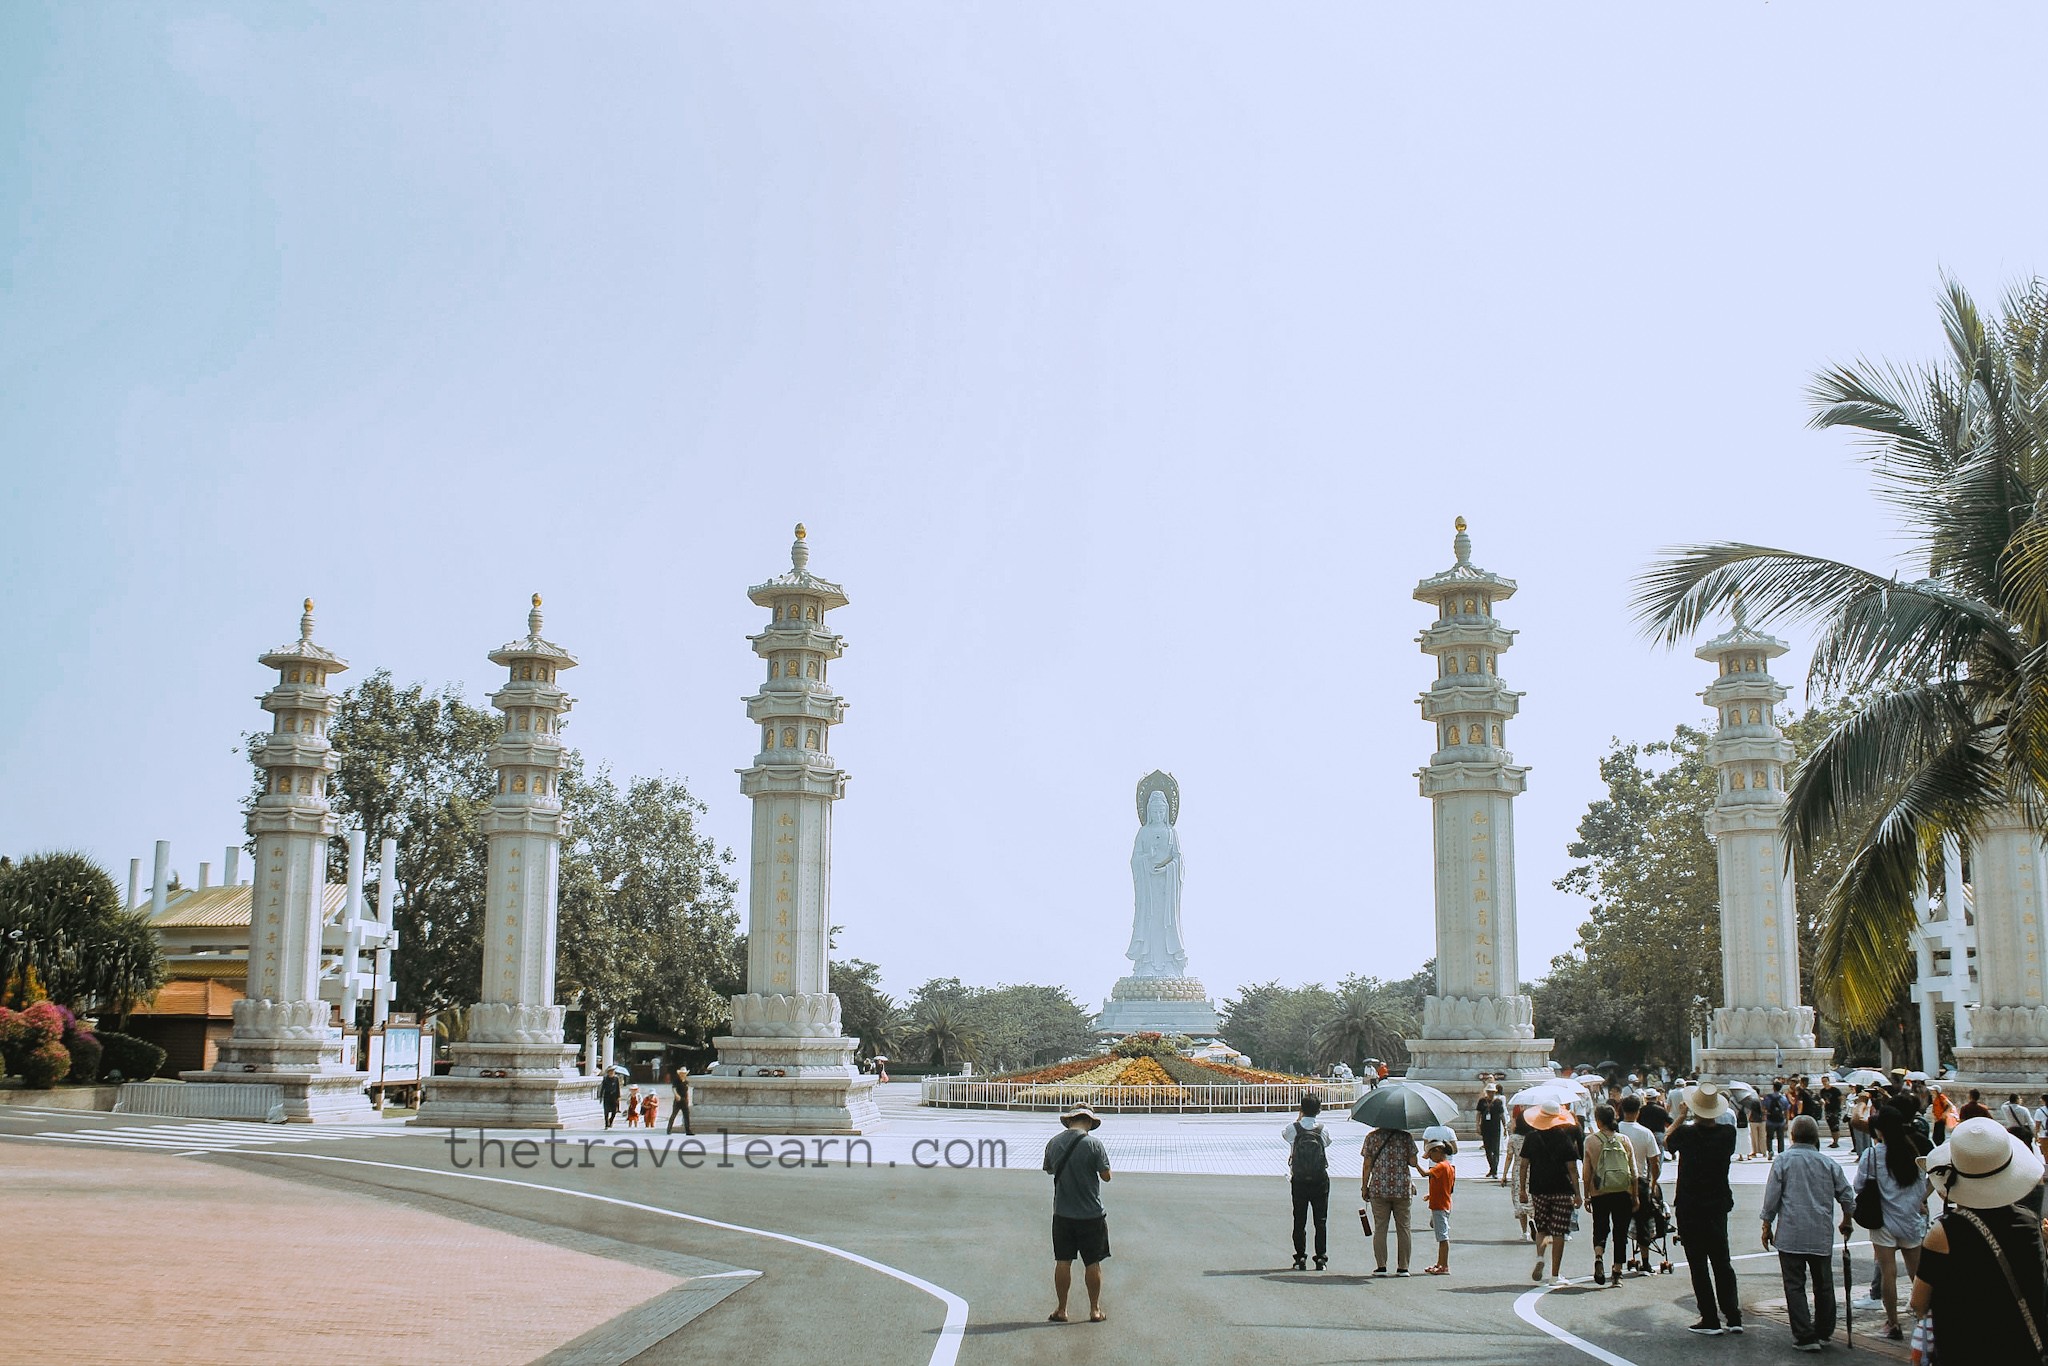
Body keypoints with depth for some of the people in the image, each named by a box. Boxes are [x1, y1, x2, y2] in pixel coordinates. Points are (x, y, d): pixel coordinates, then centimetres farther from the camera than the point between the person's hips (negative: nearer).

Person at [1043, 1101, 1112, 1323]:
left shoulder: (1054, 1143, 0)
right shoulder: (1094, 1144, -12)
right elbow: (1106, 1176, -8)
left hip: (1062, 1213, 3)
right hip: (1091, 1214, -3)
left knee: (1062, 1262, 9)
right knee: (1092, 1263, 8)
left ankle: (1061, 1310, 14)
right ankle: (1095, 1310, 15)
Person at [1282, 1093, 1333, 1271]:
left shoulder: (1293, 1129, -8)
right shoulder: (1323, 1129, -6)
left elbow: (1284, 1134, 15)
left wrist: (1298, 1119, 20)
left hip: (1299, 1180, 0)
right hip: (1320, 1178, 0)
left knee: (1299, 1220, 7)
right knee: (1321, 1220, 7)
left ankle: (1300, 1258, 6)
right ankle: (1321, 1258, 6)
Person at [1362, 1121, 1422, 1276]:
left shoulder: (1372, 1137, 0)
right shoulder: (1406, 1136, -1)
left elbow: (1367, 1165, -1)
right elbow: (1413, 1162, -4)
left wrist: (1364, 1187, 6)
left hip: (1379, 1189, 0)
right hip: (1403, 1189, 0)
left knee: (1380, 1228, 5)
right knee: (1403, 1228, 8)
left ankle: (1381, 1266, 1)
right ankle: (1403, 1267, 8)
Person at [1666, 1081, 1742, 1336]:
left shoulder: (1686, 1134, -18)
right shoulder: (1728, 1133, -8)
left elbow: (1667, 1141, 4)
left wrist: (1681, 1117, 10)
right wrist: (1711, 1118, 14)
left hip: (1689, 1208, -4)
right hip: (1718, 1205, 4)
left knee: (1698, 1264, 3)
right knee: (1722, 1261, 15)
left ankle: (1710, 1320, 3)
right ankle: (1733, 1317, 16)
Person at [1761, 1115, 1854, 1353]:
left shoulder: (1783, 1160, -4)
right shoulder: (1829, 1163, 4)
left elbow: (1771, 1197, -5)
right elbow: (1847, 1195, 9)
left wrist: (1767, 1226, 6)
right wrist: (1846, 1221, 27)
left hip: (1790, 1234, -3)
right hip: (1822, 1235, 3)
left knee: (1795, 1286, 2)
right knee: (1823, 1284, 16)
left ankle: (1805, 1337, -2)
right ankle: (1824, 1331, 26)